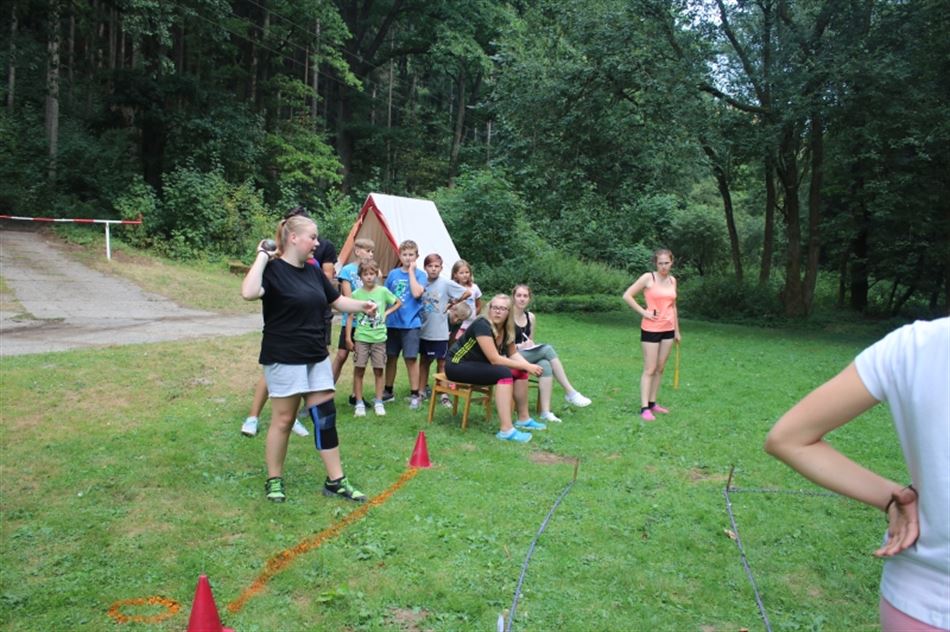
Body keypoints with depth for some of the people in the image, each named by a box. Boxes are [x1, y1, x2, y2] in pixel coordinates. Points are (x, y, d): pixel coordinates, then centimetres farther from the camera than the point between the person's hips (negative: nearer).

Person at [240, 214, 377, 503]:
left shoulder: (314, 272, 9)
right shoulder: (272, 269, -13)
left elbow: (336, 300, 18)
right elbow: (249, 293, -33)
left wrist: (362, 305, 0)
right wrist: (262, 257, -24)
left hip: (317, 357, 7)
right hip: (284, 359, -7)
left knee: (325, 417, 7)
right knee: (283, 419, 5)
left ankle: (336, 481, 15)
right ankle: (274, 480, 23)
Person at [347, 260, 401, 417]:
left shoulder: (383, 291, -1)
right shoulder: (356, 294, -2)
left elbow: (398, 303, 13)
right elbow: (351, 317, 0)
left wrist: (386, 313, 0)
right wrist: (348, 337, -3)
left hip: (379, 337, 1)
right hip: (361, 337, 0)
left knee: (378, 370, 6)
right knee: (359, 369, 0)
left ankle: (378, 402, 16)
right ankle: (359, 403, 10)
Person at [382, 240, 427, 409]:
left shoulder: (420, 274, -2)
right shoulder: (393, 274, 7)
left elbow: (416, 293, -20)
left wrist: (411, 271, -13)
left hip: (410, 323, -4)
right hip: (392, 322, 4)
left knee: (411, 359, -3)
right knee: (391, 357, 12)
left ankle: (414, 395, 7)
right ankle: (388, 392, 25)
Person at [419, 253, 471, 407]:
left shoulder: (446, 283, -10)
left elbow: (467, 293, -8)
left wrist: (452, 304, -4)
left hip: (439, 332, -4)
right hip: (423, 330, 4)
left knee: (441, 362, 5)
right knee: (424, 360, 15)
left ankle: (444, 394, 12)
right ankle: (422, 391, 25)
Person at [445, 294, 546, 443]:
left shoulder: (506, 329, 0)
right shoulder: (482, 325, -25)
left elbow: (513, 354, 7)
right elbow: (494, 359, -29)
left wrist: (529, 366, -13)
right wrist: (526, 366, -27)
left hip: (478, 364, 9)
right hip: (457, 365, -8)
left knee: (520, 372, -4)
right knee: (504, 373, -28)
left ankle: (523, 419, 9)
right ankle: (506, 430, -32)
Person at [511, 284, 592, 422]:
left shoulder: (530, 317, 11)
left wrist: (531, 344, -4)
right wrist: (519, 346, -20)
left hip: (528, 355, 6)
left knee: (545, 366, -28)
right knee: (547, 349, -26)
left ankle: (545, 412, -32)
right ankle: (570, 392, -23)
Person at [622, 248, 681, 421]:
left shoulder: (672, 280, 8)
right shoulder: (648, 277, -10)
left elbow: (673, 306, 16)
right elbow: (627, 296, -11)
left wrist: (677, 331, 16)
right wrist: (643, 312, -14)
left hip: (668, 329, 6)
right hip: (651, 329, -6)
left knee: (660, 368, 10)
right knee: (650, 369, -5)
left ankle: (653, 402, 20)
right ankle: (644, 408, -2)